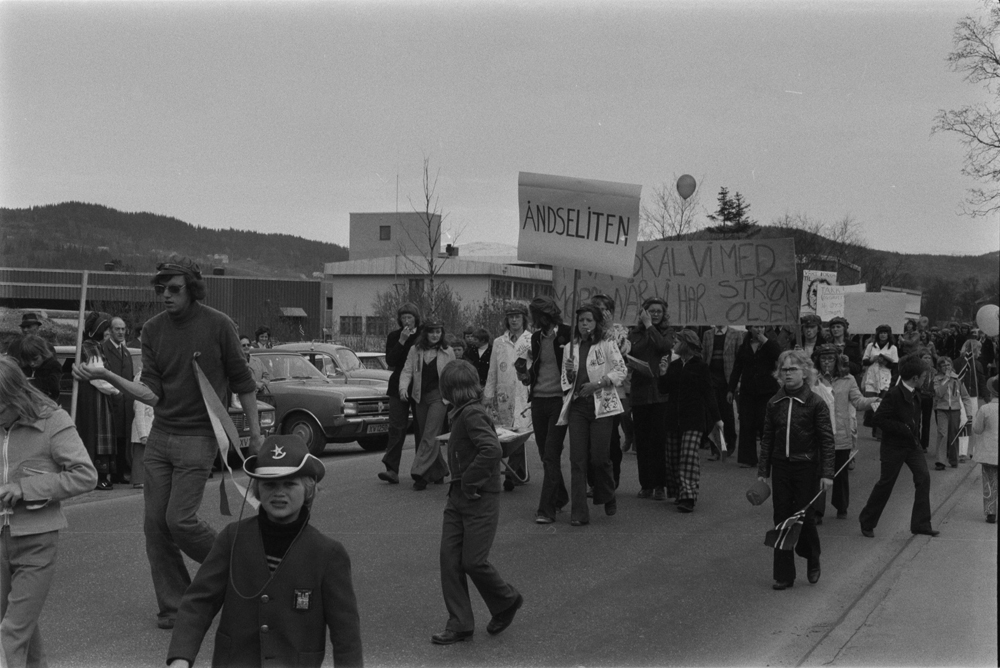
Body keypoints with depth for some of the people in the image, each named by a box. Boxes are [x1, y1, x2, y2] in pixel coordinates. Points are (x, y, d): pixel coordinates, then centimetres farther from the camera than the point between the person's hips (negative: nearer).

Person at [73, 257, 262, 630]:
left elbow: (243, 382, 0)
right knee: (154, 523, 3)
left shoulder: (218, 325, -8)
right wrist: (106, 376, -16)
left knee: (180, 520, -11)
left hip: (198, 436, -5)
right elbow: (151, 393, -2)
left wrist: (255, 432, 2)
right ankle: (172, 606, 15)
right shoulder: (153, 329, 3)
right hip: (160, 435, 5)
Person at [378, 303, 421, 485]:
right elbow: (390, 361, -7)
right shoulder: (393, 337, 6)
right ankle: (392, 469, -11)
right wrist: (401, 341, -14)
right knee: (397, 428, -7)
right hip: (398, 388, 1)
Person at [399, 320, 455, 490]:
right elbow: (407, 371, 3)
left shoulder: (447, 352, 2)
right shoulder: (415, 350, 6)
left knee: (429, 436, -14)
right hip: (420, 397, 4)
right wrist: (403, 387, -14)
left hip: (439, 396, -4)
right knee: (424, 436, 9)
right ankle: (438, 472, 23)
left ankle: (419, 473, -16)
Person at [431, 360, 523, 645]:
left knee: (473, 561, -4)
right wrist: (459, 485, 13)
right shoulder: (462, 414, 10)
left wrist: (470, 481, -23)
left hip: (480, 501, -9)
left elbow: (492, 449, -32)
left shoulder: (473, 415, -18)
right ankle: (459, 625, 10)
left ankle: (507, 601, 22)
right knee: (449, 558, 4)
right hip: (457, 497, 9)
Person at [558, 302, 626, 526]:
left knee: (599, 457, -4)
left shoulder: (607, 345, -1)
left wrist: (597, 384, -13)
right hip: (577, 406, 4)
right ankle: (579, 513, 1)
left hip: (601, 405, -4)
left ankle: (608, 498, 26)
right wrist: (569, 372, -7)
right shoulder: (571, 347, 12)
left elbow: (621, 370, -6)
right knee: (577, 459, -2)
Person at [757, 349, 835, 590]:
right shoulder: (774, 403, 4)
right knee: (781, 519, 5)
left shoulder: (816, 403, -8)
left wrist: (827, 473, -13)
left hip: (806, 467, -4)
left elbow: (827, 440, -8)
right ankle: (783, 575, 12)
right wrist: (762, 471, 6)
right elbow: (767, 438, 9)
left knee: (805, 518, 0)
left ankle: (813, 561, 29)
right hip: (781, 466, 4)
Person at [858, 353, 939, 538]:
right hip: (894, 447, -7)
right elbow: (879, 419, -22)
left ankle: (921, 524, 1)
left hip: (912, 444, 7)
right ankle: (867, 523, 19)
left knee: (923, 478, -5)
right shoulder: (894, 395, -20)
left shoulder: (914, 394, 6)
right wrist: (904, 428, -22)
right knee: (885, 484, 2)